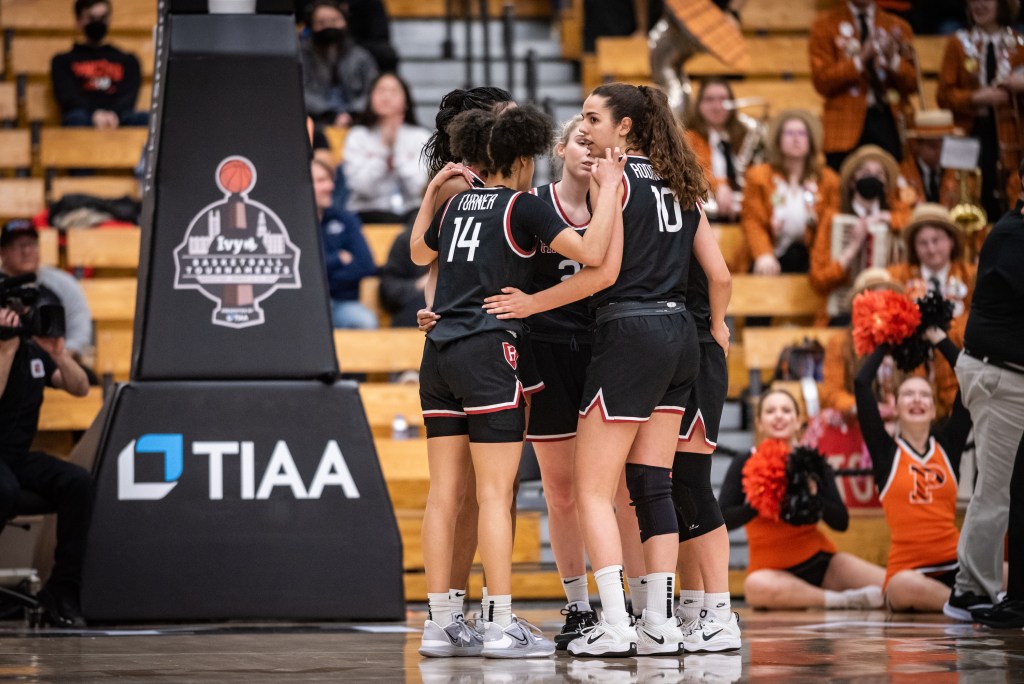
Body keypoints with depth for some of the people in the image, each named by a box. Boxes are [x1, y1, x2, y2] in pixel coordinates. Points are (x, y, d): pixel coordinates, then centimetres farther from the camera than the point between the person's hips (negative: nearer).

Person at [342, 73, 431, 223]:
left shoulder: (420, 136, 7)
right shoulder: (358, 136, 5)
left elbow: (416, 188, -7)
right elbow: (363, 187, -8)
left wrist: (396, 145, -7)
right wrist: (383, 146, -8)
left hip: (410, 210, 1)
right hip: (369, 213, -1)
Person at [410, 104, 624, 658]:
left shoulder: (455, 205, 15)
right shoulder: (522, 206, -3)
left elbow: (419, 253, 36)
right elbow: (592, 253, -14)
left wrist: (432, 189, 40)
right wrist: (608, 188, -5)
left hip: (439, 353, 7)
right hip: (488, 352, -7)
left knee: (444, 493, 6)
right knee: (495, 493, -7)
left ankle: (440, 624, 6)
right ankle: (501, 627, -8)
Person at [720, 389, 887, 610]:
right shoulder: (745, 465, -3)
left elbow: (841, 522, -2)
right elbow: (723, 520, -12)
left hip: (819, 559, 3)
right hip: (772, 569, -2)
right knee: (757, 585, -42)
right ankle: (843, 600, -24)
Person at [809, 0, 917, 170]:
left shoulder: (898, 27, 13)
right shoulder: (825, 25, 6)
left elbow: (912, 84, 8)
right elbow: (821, 81, -4)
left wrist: (893, 59, -11)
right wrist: (859, 61, -17)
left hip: (888, 121, 2)